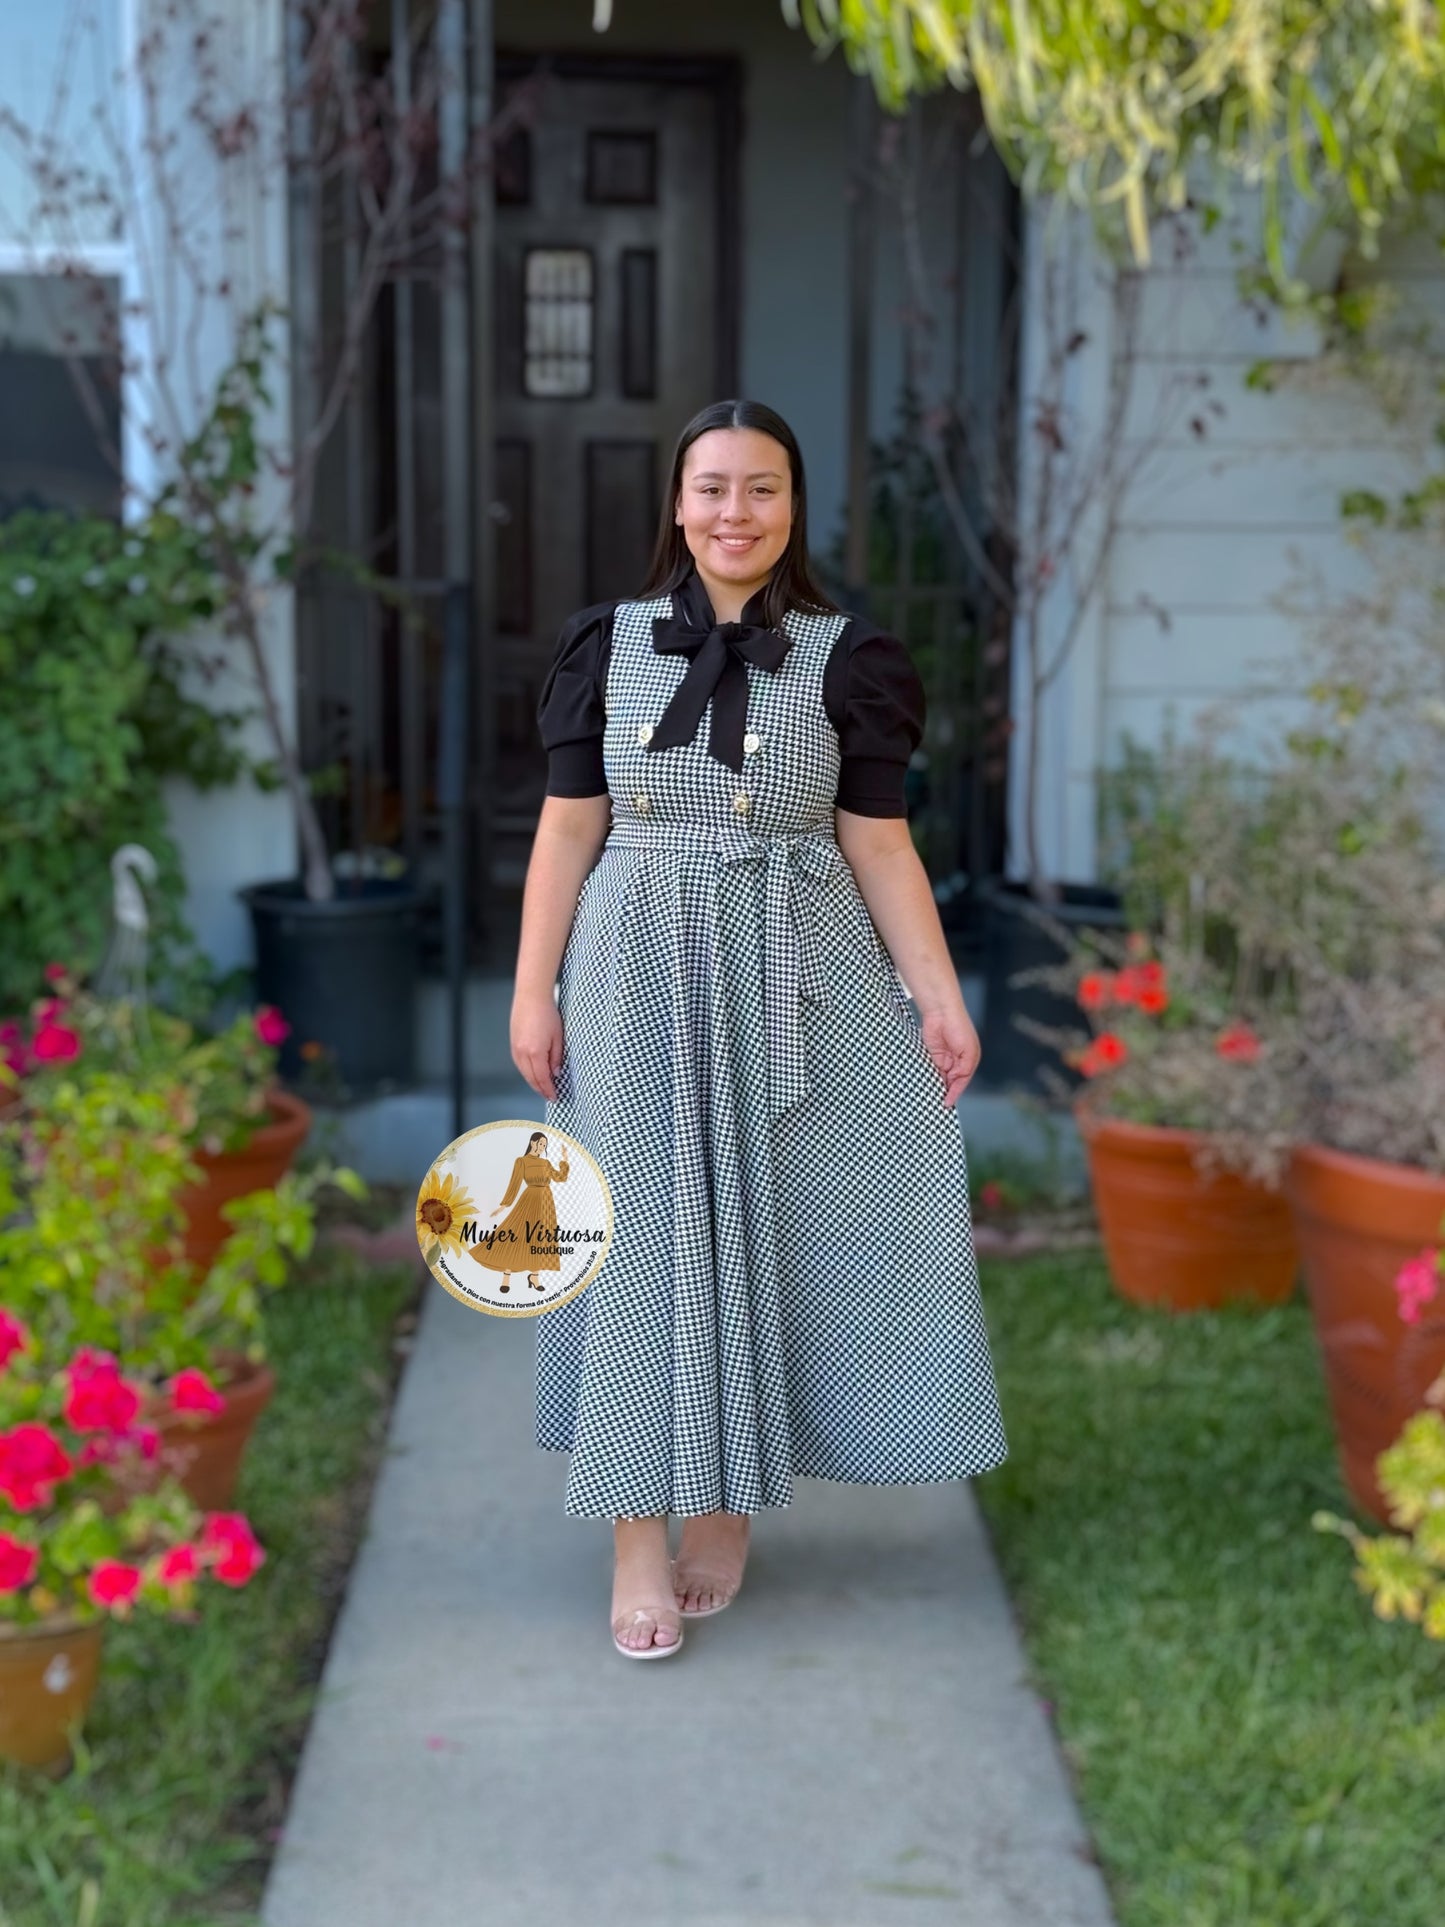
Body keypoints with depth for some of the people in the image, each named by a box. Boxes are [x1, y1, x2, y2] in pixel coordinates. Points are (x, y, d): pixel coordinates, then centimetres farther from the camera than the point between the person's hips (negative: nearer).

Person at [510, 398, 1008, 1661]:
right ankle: (641, 1532, 5)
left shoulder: (845, 658, 1)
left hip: (796, 978, 0)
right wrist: (533, 990, -1)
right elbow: (567, 832, 3)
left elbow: (881, 845, 0)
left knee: (767, 1228, 5)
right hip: (639, 973, 0)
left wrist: (940, 997, -6)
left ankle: (730, 1500, 22)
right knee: (646, 1234, -1)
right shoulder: (609, 645, 3)